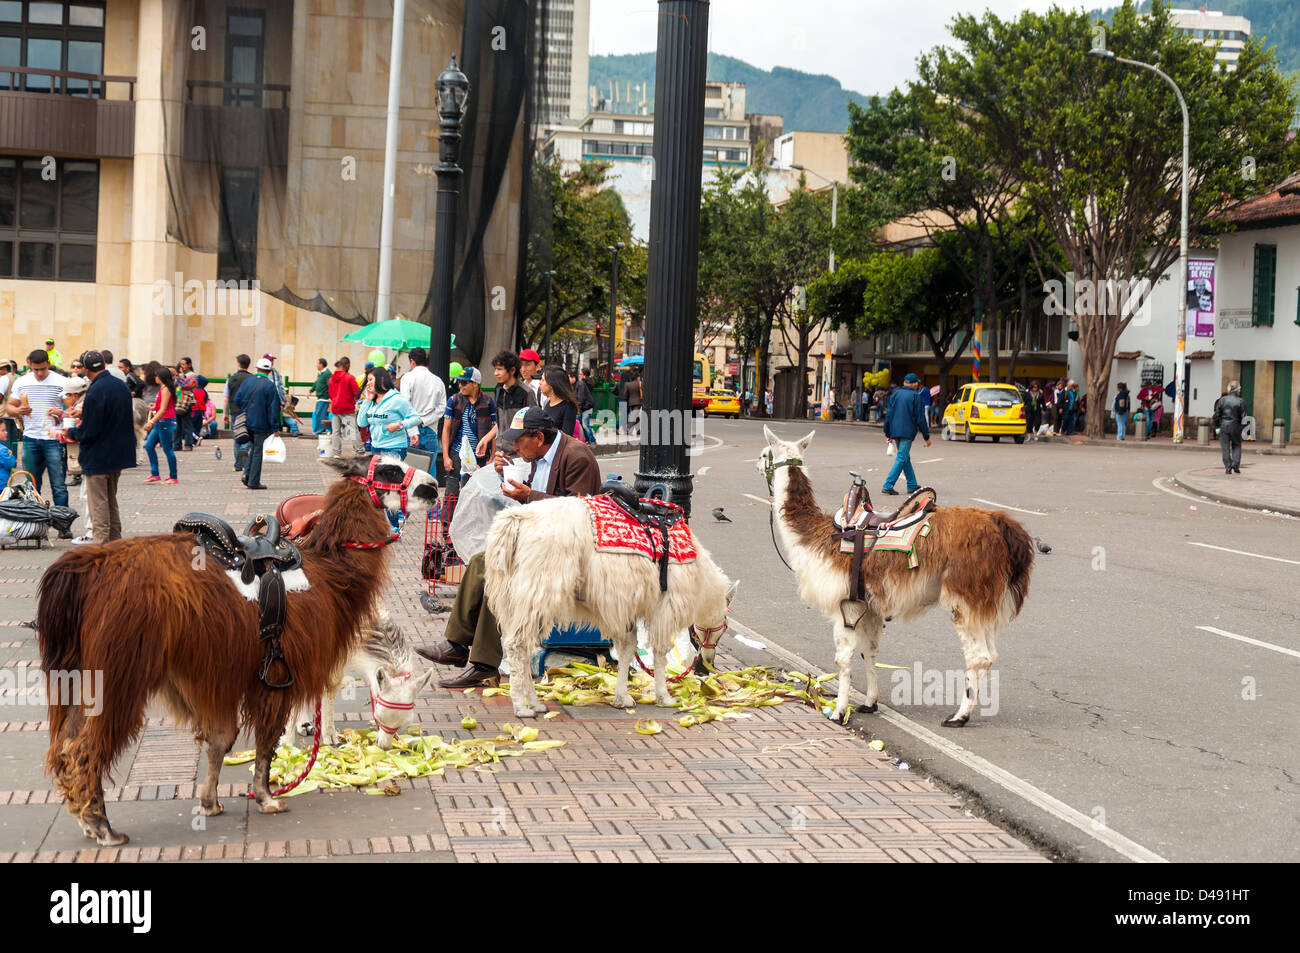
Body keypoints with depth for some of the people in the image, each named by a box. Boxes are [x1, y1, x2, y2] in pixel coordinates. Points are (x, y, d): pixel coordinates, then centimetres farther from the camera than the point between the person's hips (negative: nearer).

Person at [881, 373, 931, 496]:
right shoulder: (915, 396, -5)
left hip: (895, 432, 6)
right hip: (907, 432, -6)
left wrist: (887, 433, 17)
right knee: (901, 458, -6)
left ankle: (912, 485, 23)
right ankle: (888, 485, -15)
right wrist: (927, 437, 0)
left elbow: (888, 414, 11)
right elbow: (920, 418, -6)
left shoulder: (895, 394, 10)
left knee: (905, 458, 17)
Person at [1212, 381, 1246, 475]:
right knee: (1236, 446, 16)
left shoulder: (1222, 400, -1)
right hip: (1235, 426, -1)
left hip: (1224, 426, 1)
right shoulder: (1240, 401, -7)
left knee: (1225, 447, 6)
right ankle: (1235, 464, 2)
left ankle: (1228, 467, 2)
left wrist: (1217, 427, 8)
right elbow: (1244, 417, -7)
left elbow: (1216, 415, 0)